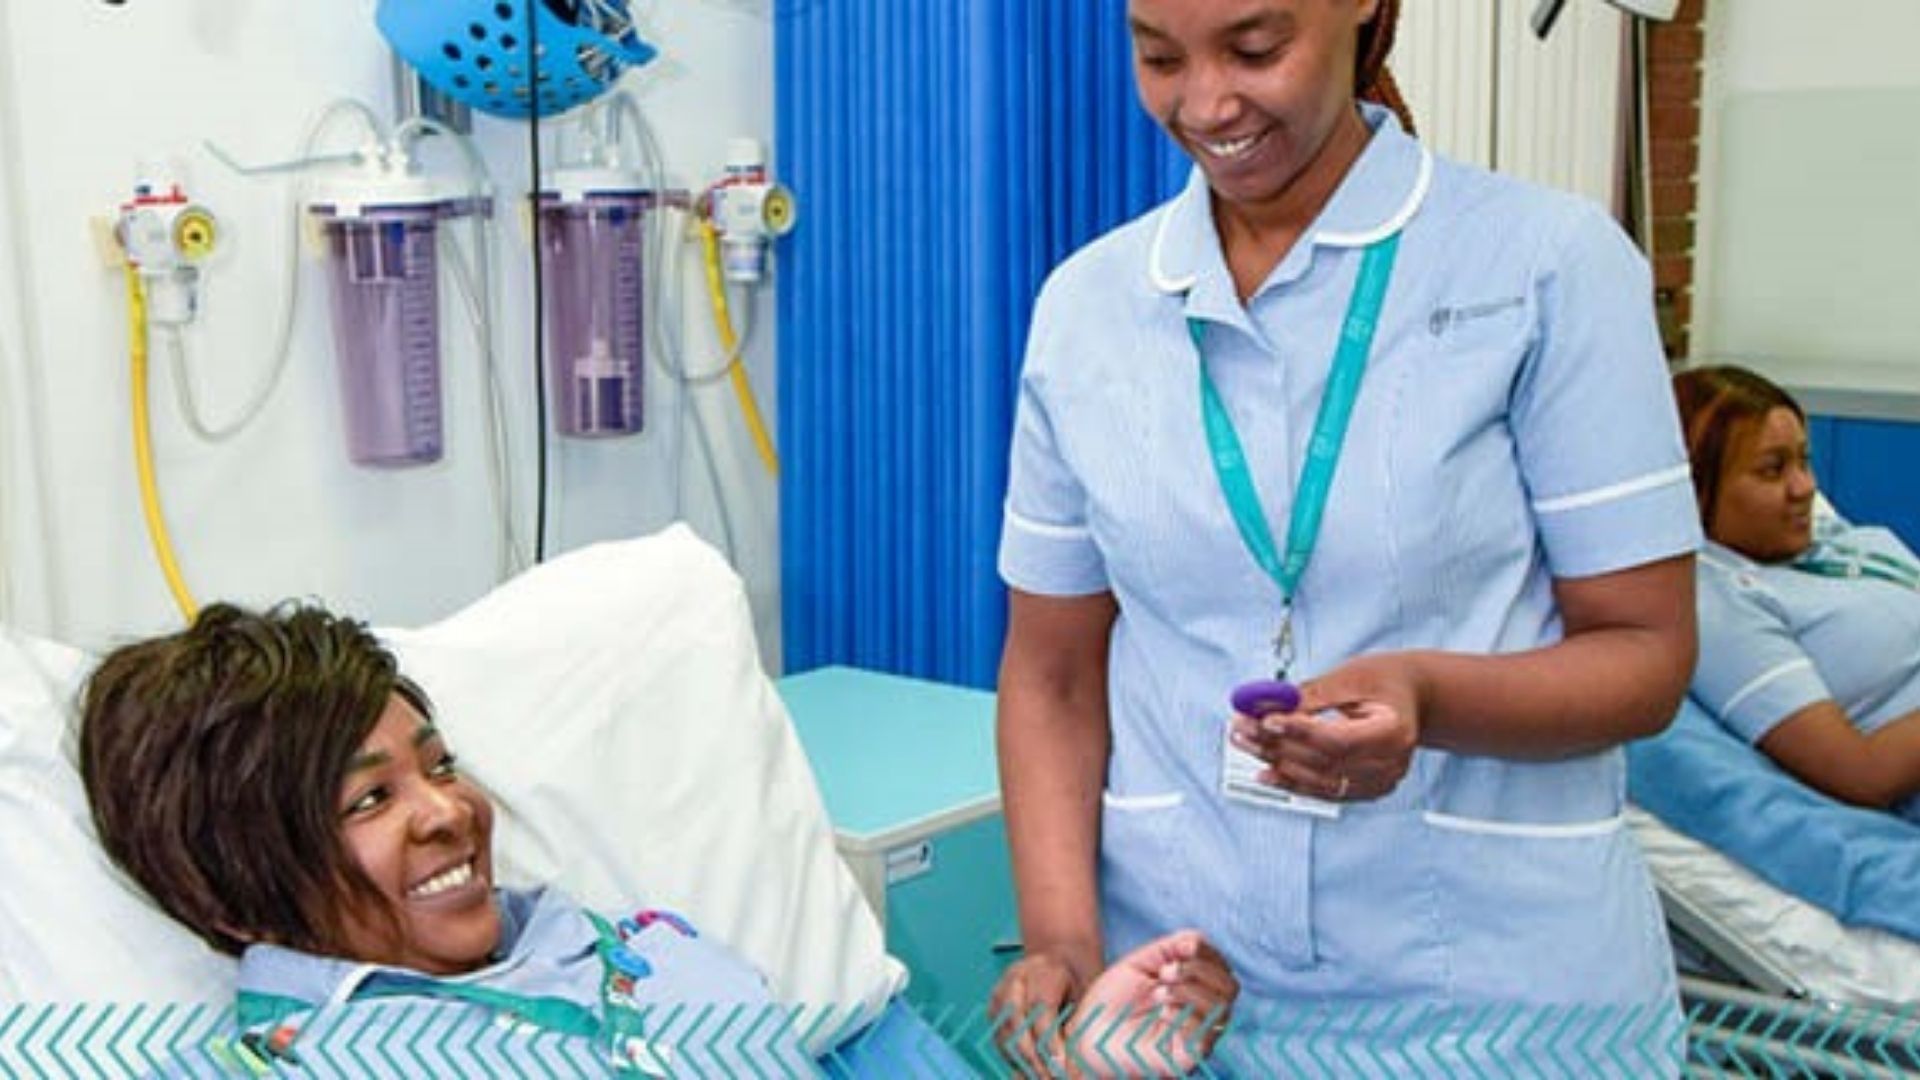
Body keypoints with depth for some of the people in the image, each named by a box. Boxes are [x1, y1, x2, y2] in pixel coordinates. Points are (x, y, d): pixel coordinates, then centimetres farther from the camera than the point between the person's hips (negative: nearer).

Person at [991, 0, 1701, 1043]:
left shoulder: (1550, 262, -9)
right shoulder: (1084, 301, 1)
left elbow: (1645, 654, -7)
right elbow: (1051, 670, 5)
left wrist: (1428, 696, -25)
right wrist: (1063, 940, -9)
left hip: (1500, 975, -2)